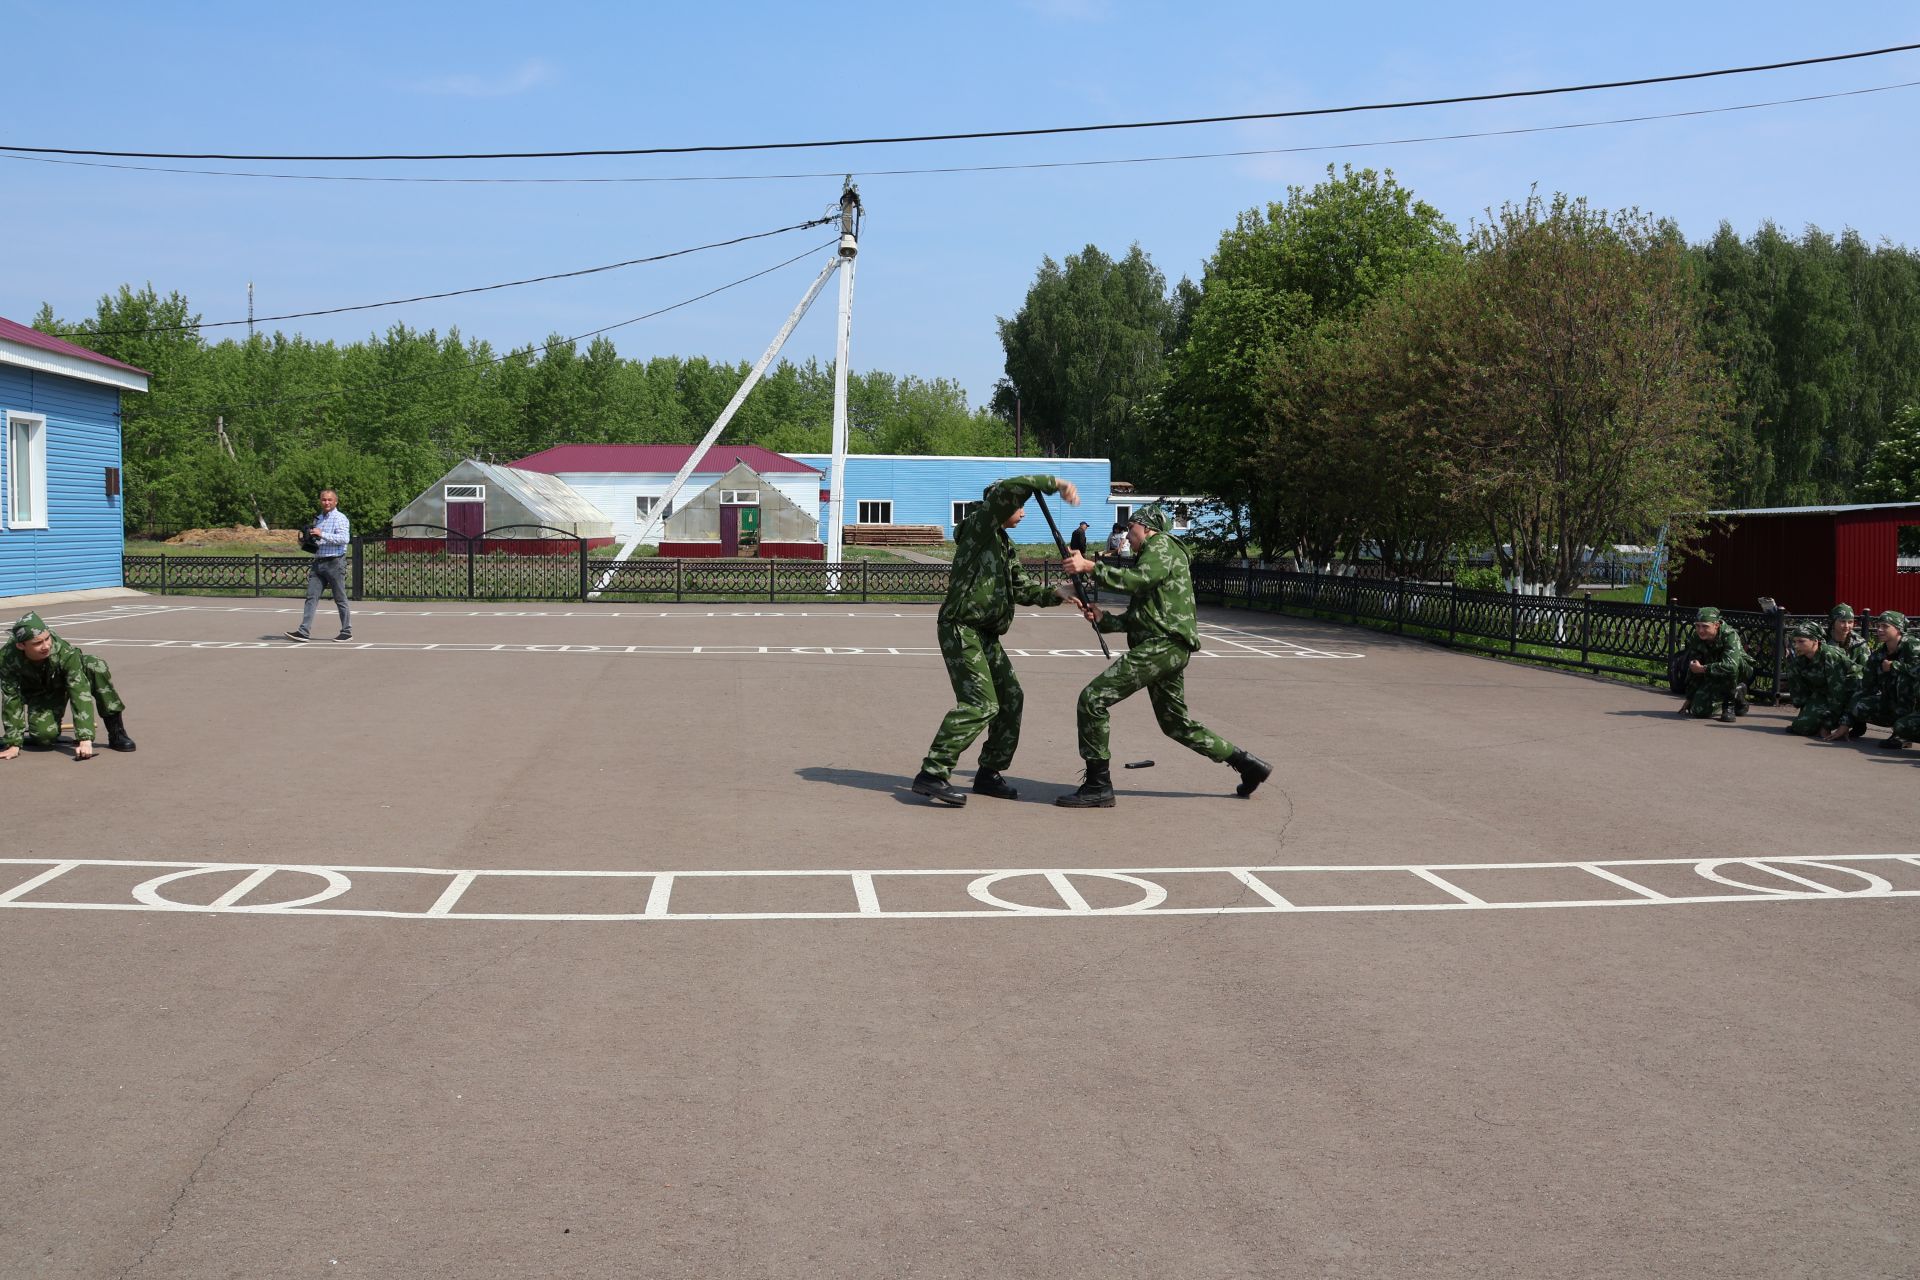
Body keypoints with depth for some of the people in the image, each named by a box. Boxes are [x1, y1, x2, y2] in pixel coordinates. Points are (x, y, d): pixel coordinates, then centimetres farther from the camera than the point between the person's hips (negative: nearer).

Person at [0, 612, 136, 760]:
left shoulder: (65, 651, -36)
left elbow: (80, 694, -39)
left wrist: (85, 739, -46)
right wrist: (13, 744, -27)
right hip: (39, 695, 1)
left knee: (96, 666, -33)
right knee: (46, 735, -28)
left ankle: (116, 732, -23)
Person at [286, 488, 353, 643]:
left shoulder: (340, 518, -4)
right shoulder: (318, 519, 19)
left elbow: (344, 538, -20)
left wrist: (322, 534, -23)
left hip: (335, 562, -6)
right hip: (318, 562, 7)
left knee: (340, 599, 1)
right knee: (311, 597, -2)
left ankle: (347, 631, 12)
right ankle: (303, 632, -7)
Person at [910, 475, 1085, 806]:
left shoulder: (1005, 544, 20)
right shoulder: (980, 525, -7)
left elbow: (1022, 588, 19)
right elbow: (1009, 489, -24)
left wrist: (1054, 594, 4)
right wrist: (1055, 483, -19)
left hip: (986, 635, 10)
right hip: (961, 629, -10)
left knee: (1010, 698, 13)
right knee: (980, 703, -18)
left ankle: (989, 772, 23)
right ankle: (932, 775, -19)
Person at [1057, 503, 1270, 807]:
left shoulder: (1162, 544, -2)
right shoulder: (1148, 557, 29)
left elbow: (1139, 579, -23)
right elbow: (1135, 618, 24)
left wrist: (1091, 567, -25)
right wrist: (1103, 618, 9)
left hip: (1162, 644, -11)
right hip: (1165, 648, 11)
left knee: (1092, 699, -14)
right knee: (1176, 723, 20)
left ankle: (1098, 786, -12)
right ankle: (1247, 764, 24)